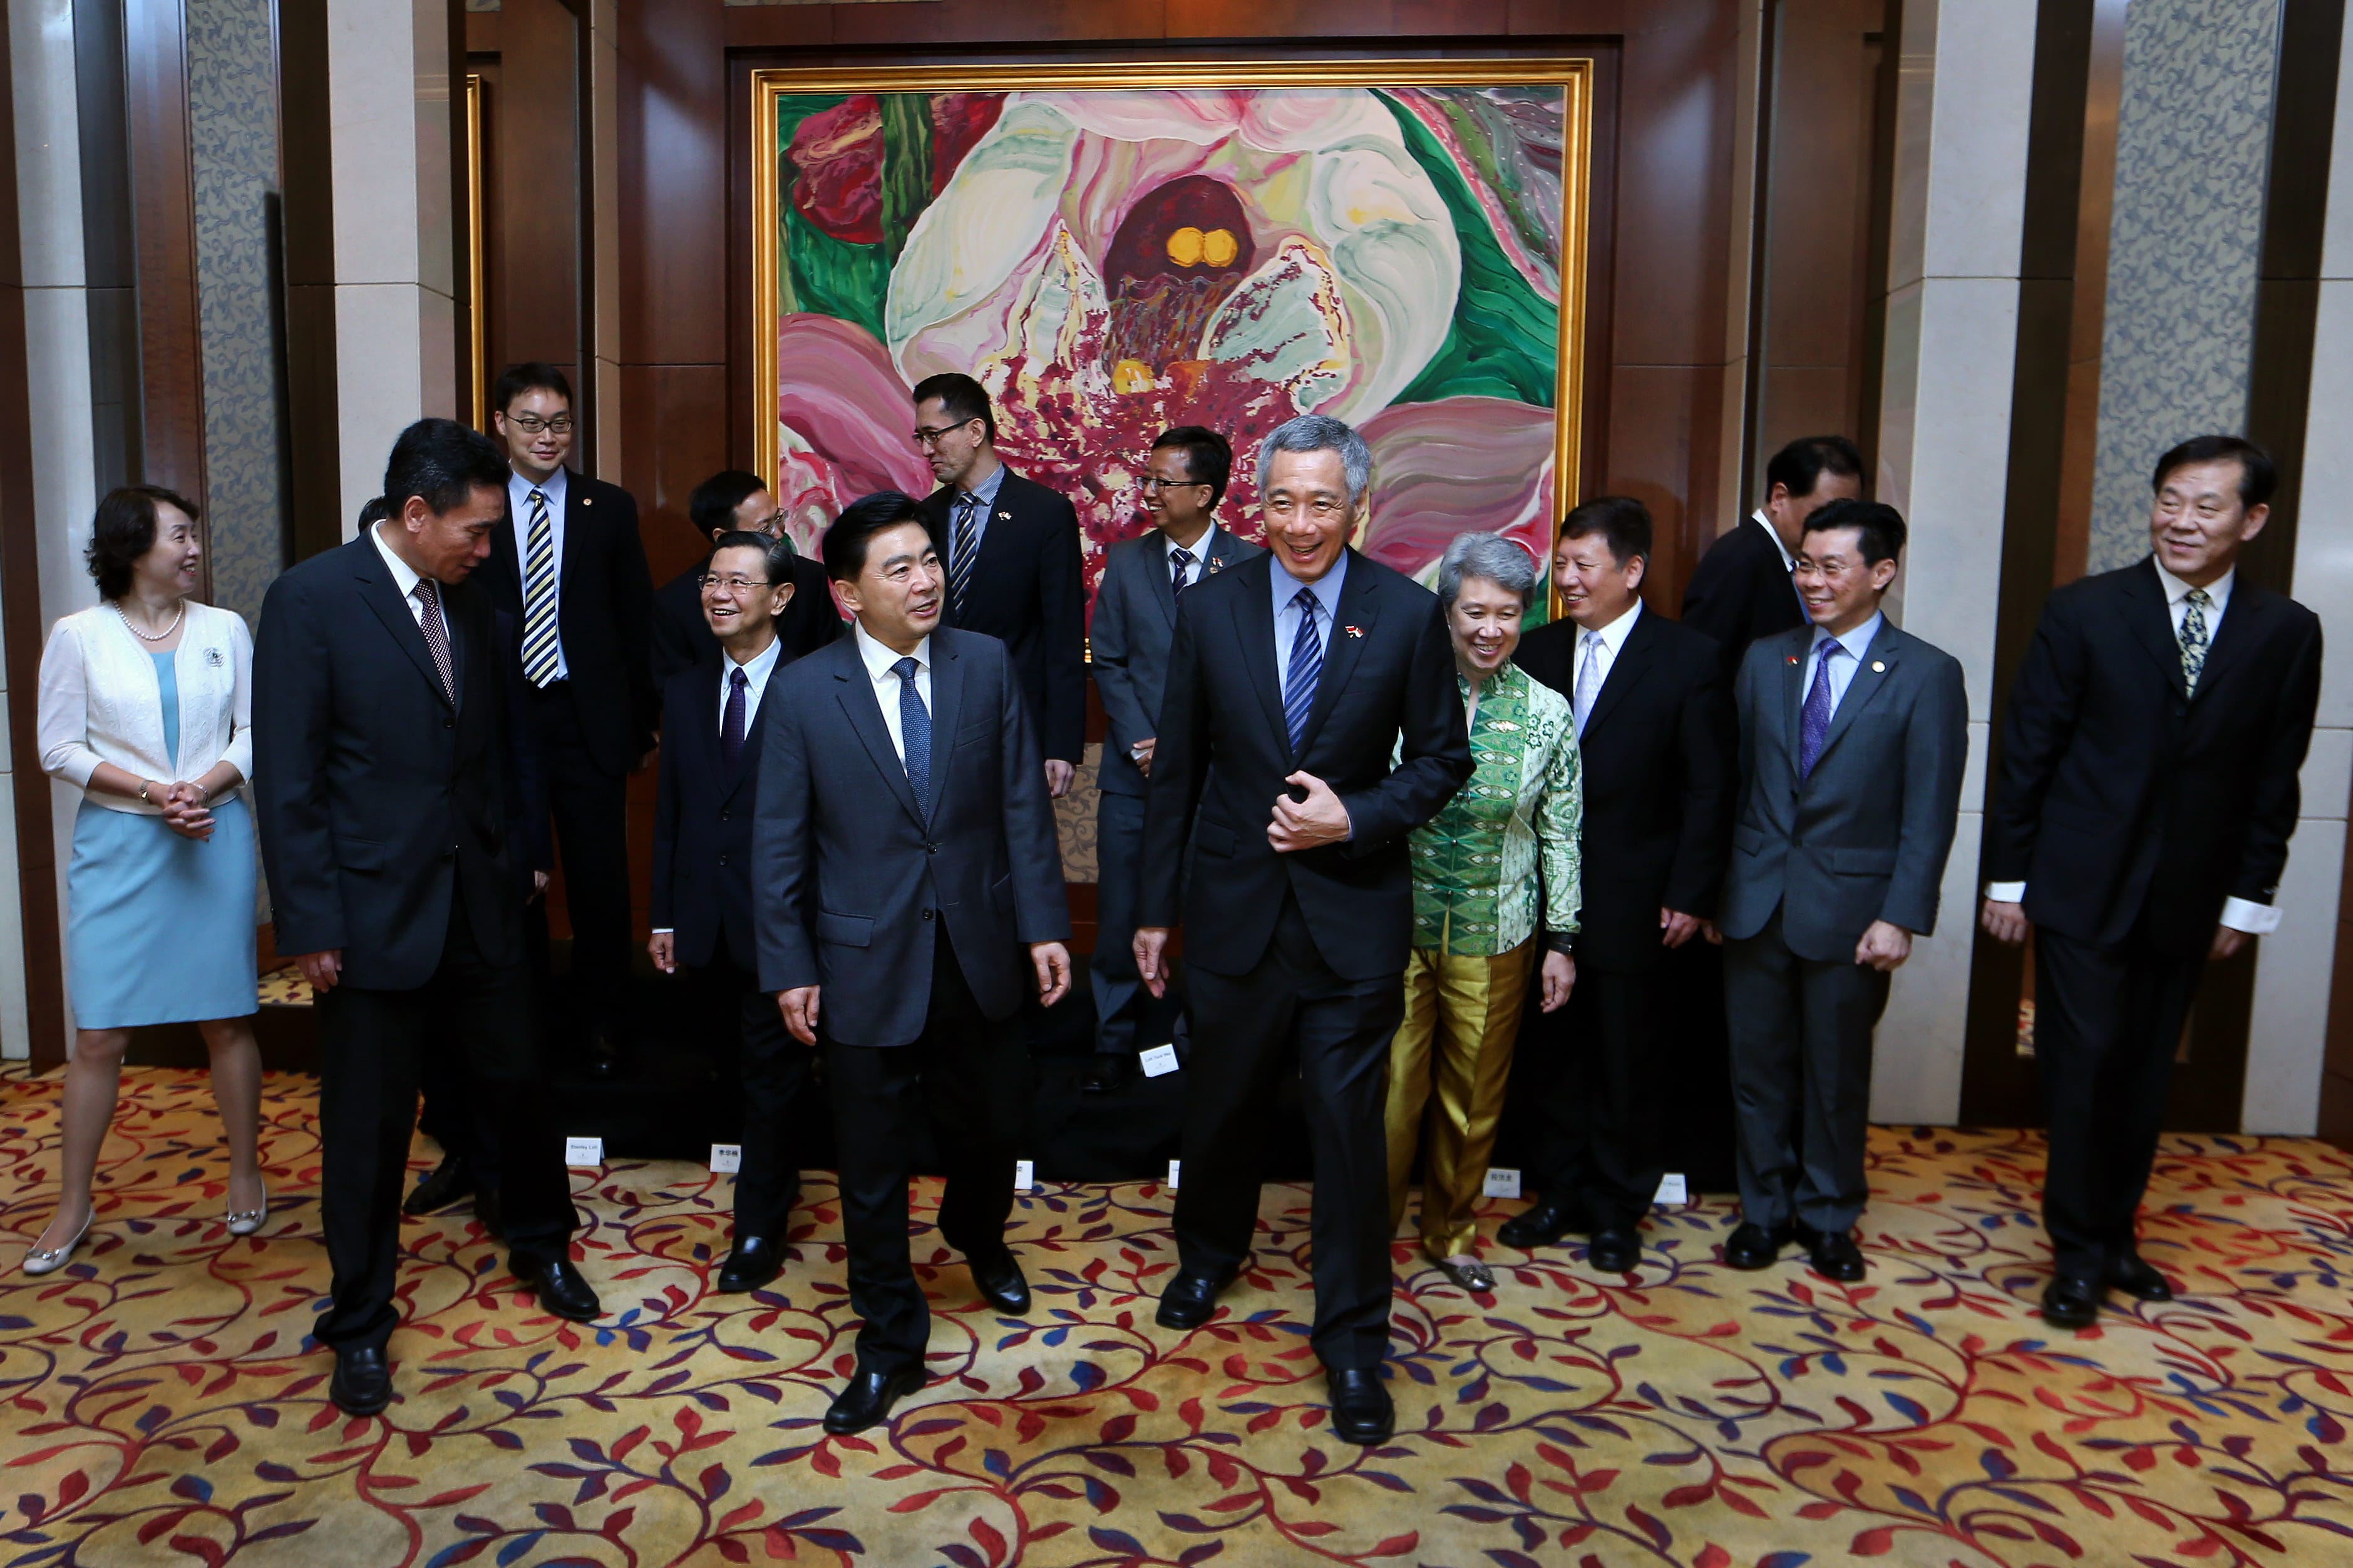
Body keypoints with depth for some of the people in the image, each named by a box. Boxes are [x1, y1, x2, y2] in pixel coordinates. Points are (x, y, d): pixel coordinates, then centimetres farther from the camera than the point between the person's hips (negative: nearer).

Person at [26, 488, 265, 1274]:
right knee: (100, 1033, 2)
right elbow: (59, 748, -1)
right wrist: (151, 792, -13)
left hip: (216, 840, 1)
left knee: (226, 1020, 7)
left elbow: (255, 731, 4)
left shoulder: (225, 629, 5)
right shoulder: (79, 636, 1)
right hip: (118, 846, -1)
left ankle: (245, 1174, 22)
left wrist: (206, 786, -13)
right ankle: (74, 1201, 17)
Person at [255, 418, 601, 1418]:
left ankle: (540, 1248, 40)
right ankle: (359, 1324, 27)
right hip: (371, 909, -5)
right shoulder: (311, 600, -11)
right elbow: (287, 779, -12)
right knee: (367, 1127, 7)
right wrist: (312, 926, -13)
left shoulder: (468, 602, 6)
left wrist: (513, 865, 8)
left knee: (518, 1082, 15)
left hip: (479, 900, 5)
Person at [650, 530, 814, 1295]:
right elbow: (669, 810, 11)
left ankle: (759, 1228, 15)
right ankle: (776, 1176, 38)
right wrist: (662, 915, 9)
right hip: (706, 919, 6)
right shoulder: (686, 692, 9)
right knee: (738, 1064, 17)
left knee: (771, 1072, 4)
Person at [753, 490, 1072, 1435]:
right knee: (872, 1164, 8)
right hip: (866, 963, -2)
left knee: (991, 1126, 19)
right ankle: (890, 1346, 27)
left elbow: (1022, 806, 0)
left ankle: (978, 1239, 53)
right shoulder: (803, 692, -7)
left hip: (979, 954, 2)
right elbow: (779, 844, -3)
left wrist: (1043, 925, -4)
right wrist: (789, 967, -4)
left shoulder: (987, 665, -1)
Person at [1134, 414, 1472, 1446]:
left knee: (1350, 1128, 5)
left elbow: (1442, 759, 1)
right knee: (1220, 1105, 19)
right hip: (1236, 907, 2)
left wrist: (1354, 818, -16)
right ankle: (1209, 1255, 48)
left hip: (1353, 915, -2)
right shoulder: (1210, 608, -2)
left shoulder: (1408, 614, -5)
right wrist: (1155, 909, 5)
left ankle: (1352, 1341, 23)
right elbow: (1176, 771, 2)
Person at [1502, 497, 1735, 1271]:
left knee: (1629, 1064, 9)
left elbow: (1709, 790, -5)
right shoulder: (1537, 650, 5)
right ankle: (1560, 1192, 30)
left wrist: (1690, 896, -9)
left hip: (1633, 904, -3)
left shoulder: (1687, 660, -5)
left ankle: (1617, 1208, 26)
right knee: (1556, 1055, 13)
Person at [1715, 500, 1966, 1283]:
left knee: (1837, 1072, 11)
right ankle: (1765, 1209, 28)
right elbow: (1733, 779, 6)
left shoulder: (1927, 675, -5)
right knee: (1759, 1064, 11)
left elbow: (1930, 812, -7)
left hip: (1850, 906, -3)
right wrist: (1708, 885, 4)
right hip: (1755, 901, 3)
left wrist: (1902, 917, -13)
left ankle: (1830, 1217, 29)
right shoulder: (1764, 660, 6)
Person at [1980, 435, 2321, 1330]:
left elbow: (2274, 779, 5)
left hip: (2188, 901, 3)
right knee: (2081, 1065, -1)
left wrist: (2248, 897, 4)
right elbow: (2028, 752, -3)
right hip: (2082, 888, -2)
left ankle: (2114, 1236, 27)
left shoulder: (2287, 634, 2)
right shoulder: (2083, 612, -5)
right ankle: (2078, 1252, 13)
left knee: (2146, 1075, 11)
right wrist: (2008, 876, -4)